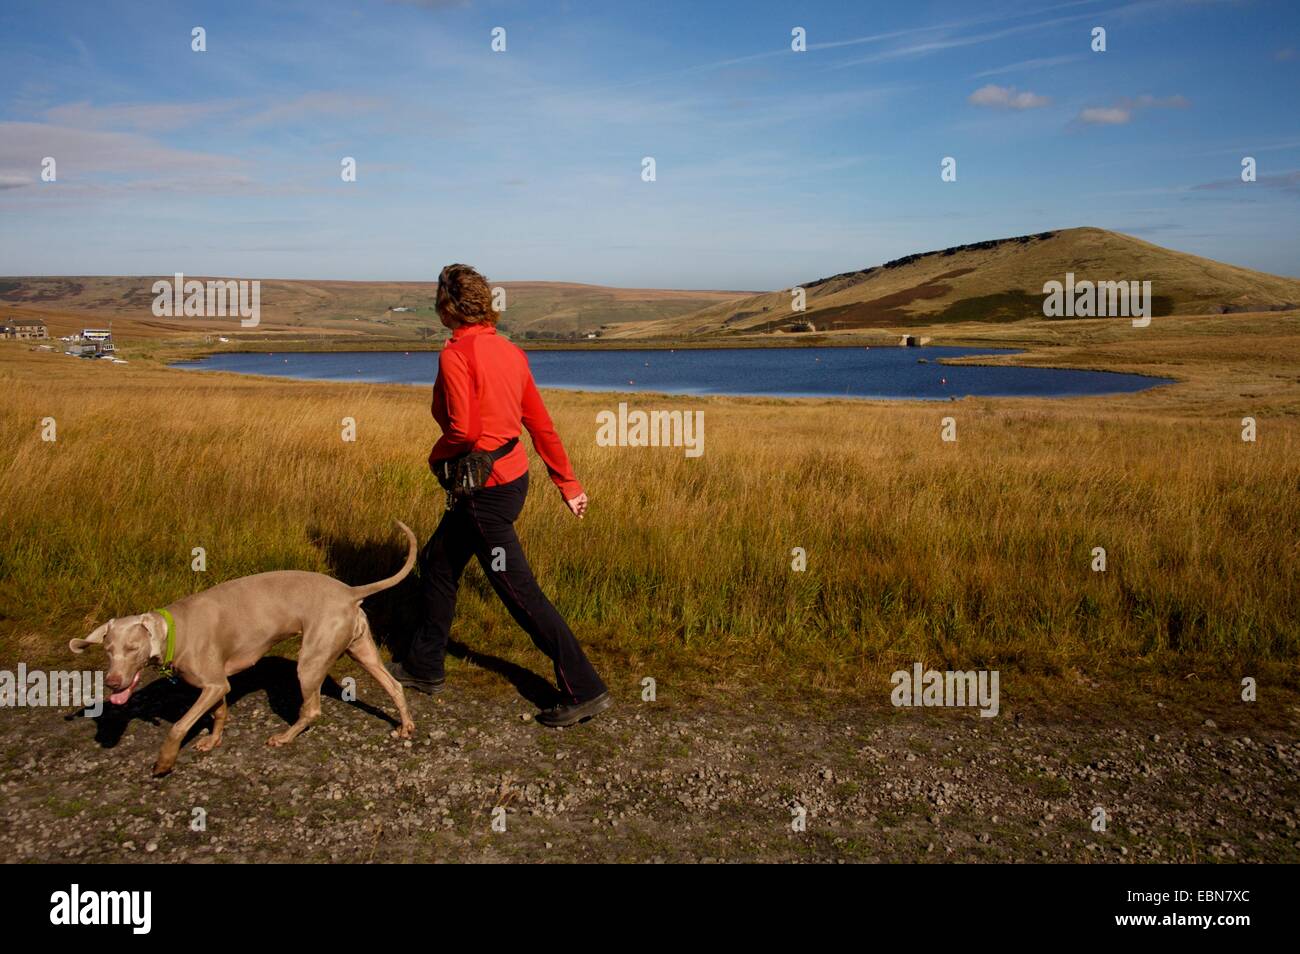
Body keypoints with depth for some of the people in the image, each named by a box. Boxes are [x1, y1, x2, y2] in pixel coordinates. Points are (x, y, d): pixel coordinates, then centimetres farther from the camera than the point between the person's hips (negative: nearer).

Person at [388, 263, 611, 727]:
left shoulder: (455, 354, -17)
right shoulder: (508, 351, 7)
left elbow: (463, 430, -25)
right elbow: (541, 424, 9)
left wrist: (437, 457, -3)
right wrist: (569, 484, 14)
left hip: (487, 491, -9)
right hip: (512, 476, 9)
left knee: (519, 592, -2)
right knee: (437, 561, 23)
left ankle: (584, 690, 3)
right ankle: (424, 666, 37)